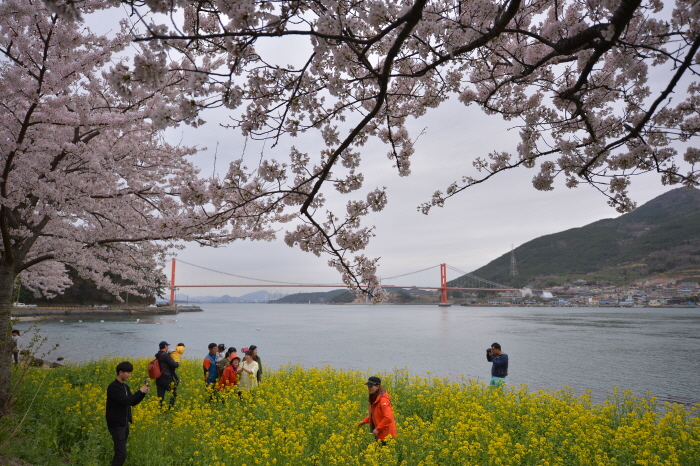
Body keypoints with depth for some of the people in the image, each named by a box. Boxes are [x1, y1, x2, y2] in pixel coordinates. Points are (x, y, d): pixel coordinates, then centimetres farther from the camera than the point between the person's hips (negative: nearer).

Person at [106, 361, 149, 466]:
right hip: (117, 425, -9)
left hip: (124, 424, 9)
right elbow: (125, 401, -26)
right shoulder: (113, 387, -17)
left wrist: (143, 393, -1)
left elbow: (132, 402, 14)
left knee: (119, 453, 14)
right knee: (121, 454, -12)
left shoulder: (125, 387, 10)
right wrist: (140, 391, -19)